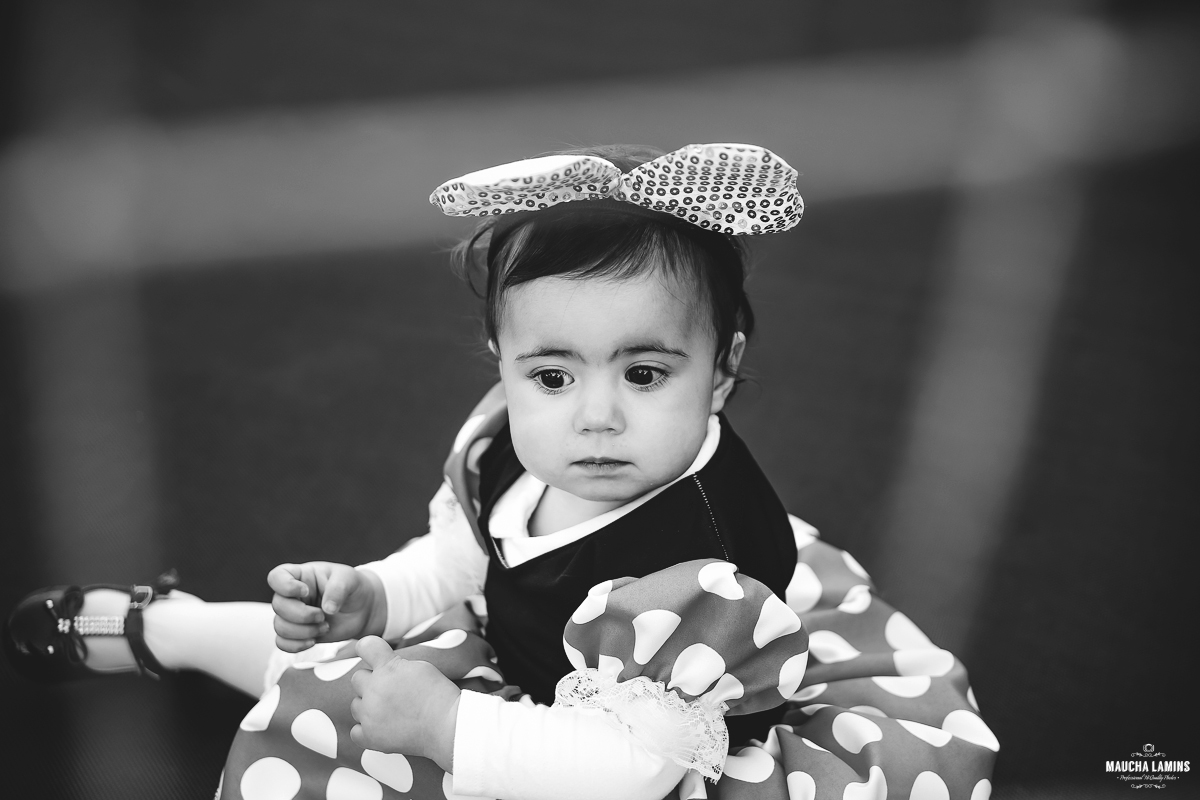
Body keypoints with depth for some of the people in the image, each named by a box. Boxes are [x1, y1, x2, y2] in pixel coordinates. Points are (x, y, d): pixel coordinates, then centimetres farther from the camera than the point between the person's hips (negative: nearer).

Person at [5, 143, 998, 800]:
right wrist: (364, 597, -13)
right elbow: (457, 565, 4)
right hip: (548, 670, 6)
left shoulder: (691, 573, -38)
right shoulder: (504, 448, -16)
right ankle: (160, 625, 40)